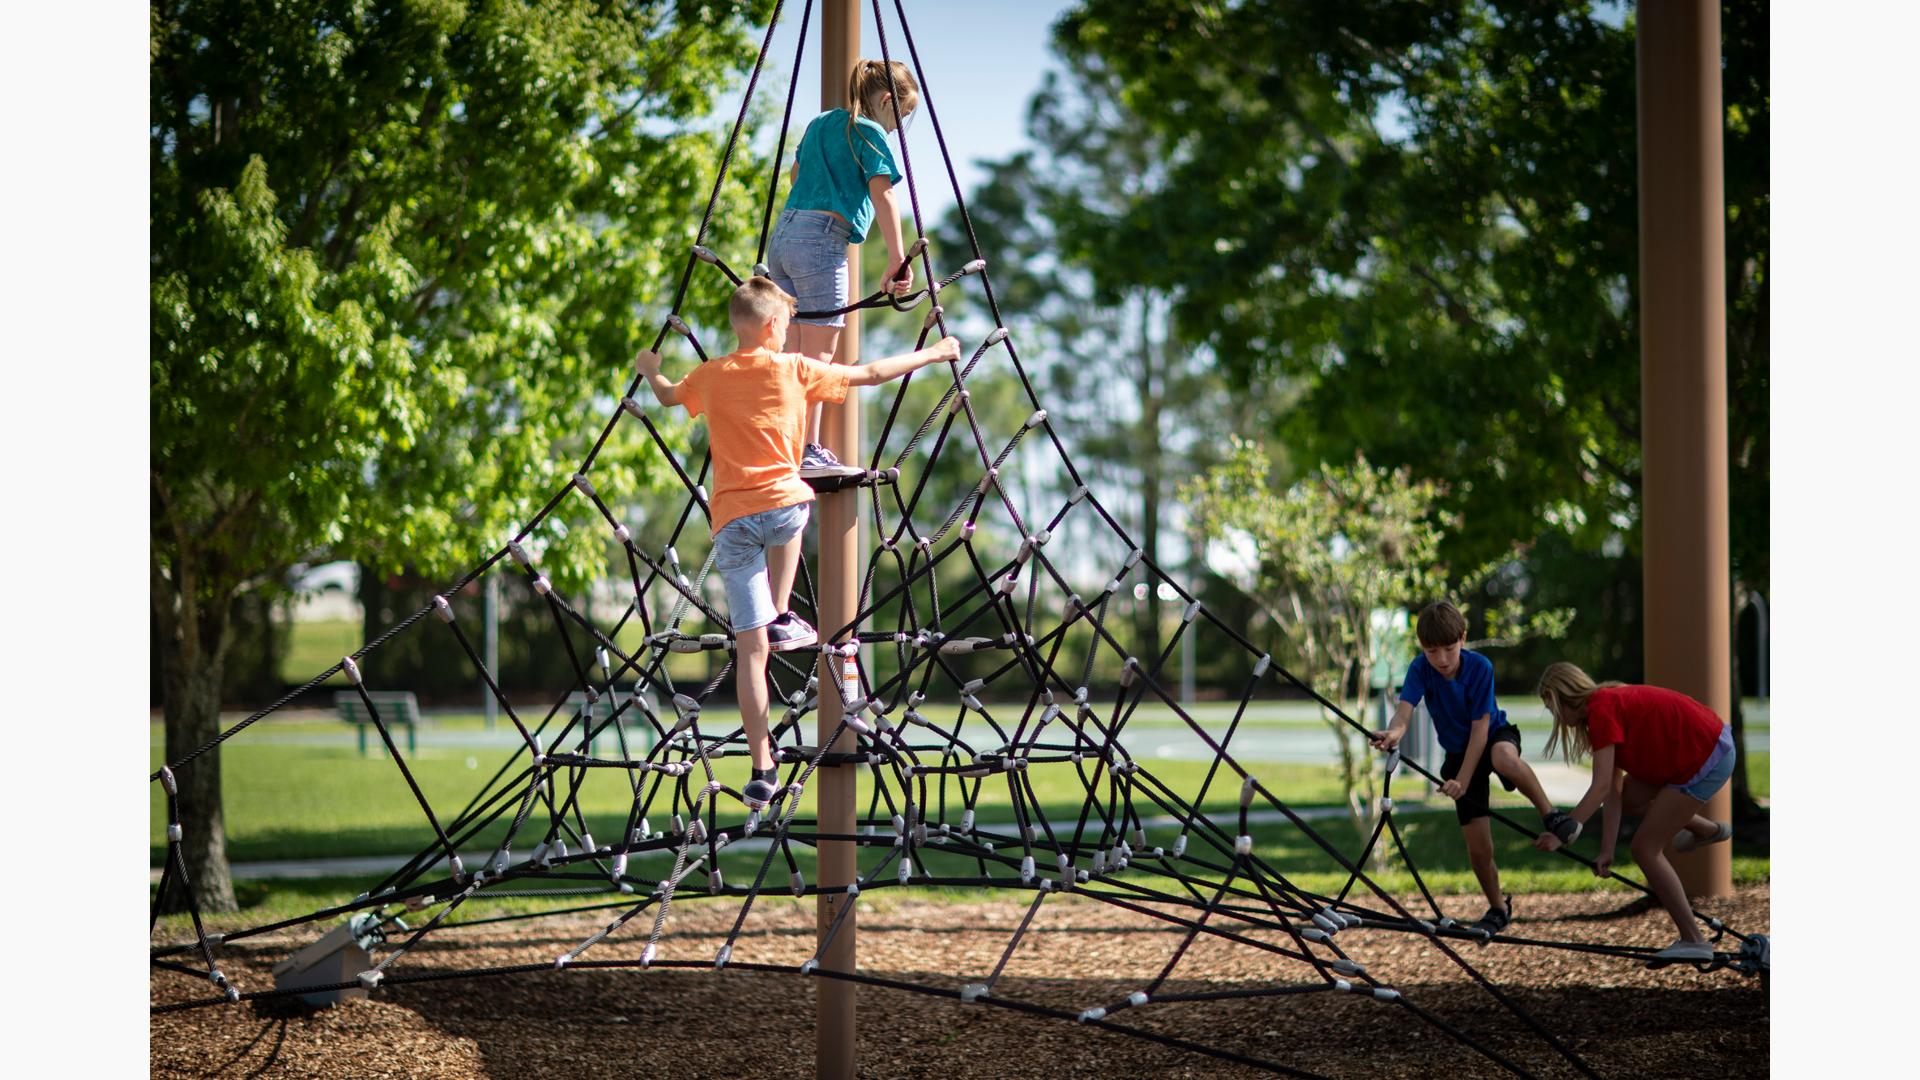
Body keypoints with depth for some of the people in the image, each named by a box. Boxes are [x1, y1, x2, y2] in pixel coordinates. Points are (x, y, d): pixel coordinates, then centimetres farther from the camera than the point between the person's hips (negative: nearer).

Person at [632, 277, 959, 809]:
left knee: (751, 649, 1)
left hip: (731, 521, 1)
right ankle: (782, 618, 26)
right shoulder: (793, 369, 6)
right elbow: (870, 373, 13)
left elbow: (667, 395, 35)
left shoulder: (710, 376, 13)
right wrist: (932, 354, 26)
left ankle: (762, 770, -3)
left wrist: (650, 369, 57)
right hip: (781, 503, -1)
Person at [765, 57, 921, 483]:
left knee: (798, 352, 9)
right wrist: (898, 259, -12)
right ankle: (809, 453, -12)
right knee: (819, 354, -8)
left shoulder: (819, 123, 22)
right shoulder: (870, 133, -2)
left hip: (783, 234, 8)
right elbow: (882, 196, -10)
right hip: (821, 240, -8)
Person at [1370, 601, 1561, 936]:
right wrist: (1394, 732, -59)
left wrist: (1462, 780, -31)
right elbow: (1405, 710, -36)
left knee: (1504, 758, -43)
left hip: (1495, 735, -3)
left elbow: (1480, 728, -25)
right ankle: (1498, 908, 21)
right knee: (1477, 846, -3)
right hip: (1458, 752, 3)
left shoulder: (1480, 667, -25)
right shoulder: (1420, 669, -19)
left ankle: (1551, 816, -23)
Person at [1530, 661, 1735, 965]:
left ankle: (1694, 941, 0)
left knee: (1645, 848, -4)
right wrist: (1607, 852, 4)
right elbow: (1613, 792, 9)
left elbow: (1602, 787, -22)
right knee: (1630, 797, 20)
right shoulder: (1612, 703, 13)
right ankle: (1709, 829, 35)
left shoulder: (1601, 710, -15)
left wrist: (1561, 834, -21)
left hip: (1706, 760, -10)